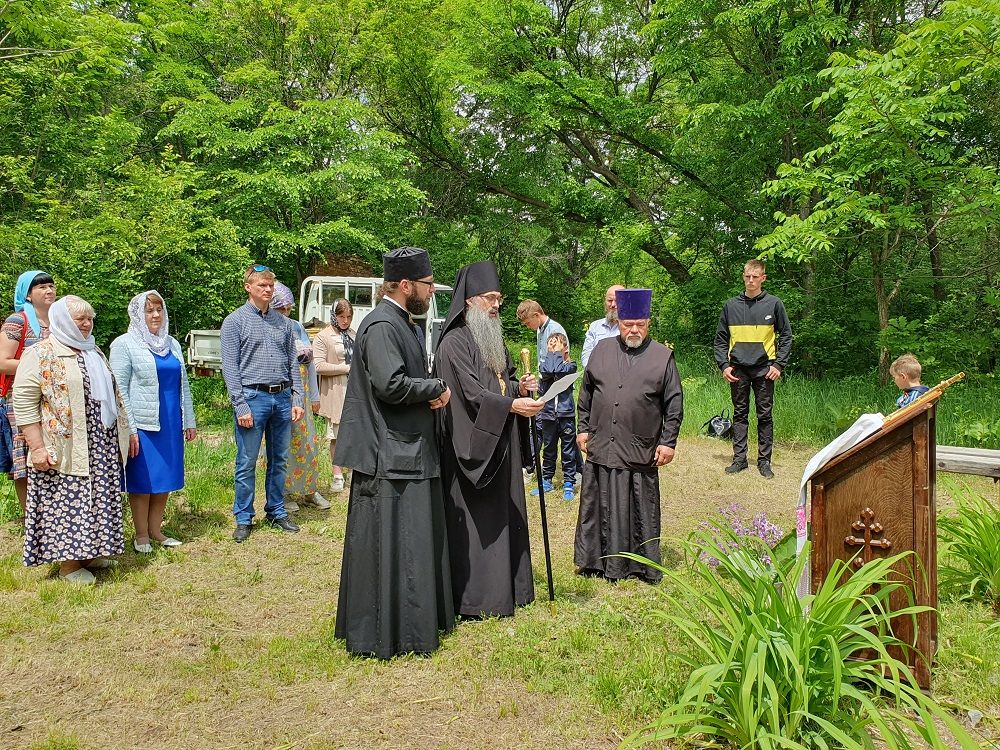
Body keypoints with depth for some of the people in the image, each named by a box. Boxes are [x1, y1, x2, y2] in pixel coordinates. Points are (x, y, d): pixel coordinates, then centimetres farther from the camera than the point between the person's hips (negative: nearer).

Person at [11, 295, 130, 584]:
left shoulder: (94, 353, 16)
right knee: (67, 502, -2)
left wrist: (123, 434, 22)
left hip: (102, 445, 7)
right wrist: (37, 447, -19)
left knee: (96, 499, 10)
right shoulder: (40, 355, -8)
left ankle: (90, 552, 22)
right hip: (65, 448, -7)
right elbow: (23, 401, -13)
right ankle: (68, 563, 7)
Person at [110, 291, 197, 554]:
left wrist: (189, 421, 14)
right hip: (142, 424, -5)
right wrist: (129, 429, -15)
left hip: (170, 423, 5)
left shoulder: (172, 344, 12)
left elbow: (183, 384, 16)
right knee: (143, 480, 2)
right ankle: (141, 535, 16)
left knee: (166, 477, 10)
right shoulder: (124, 344, -4)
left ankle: (155, 529, 23)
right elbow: (120, 389, -9)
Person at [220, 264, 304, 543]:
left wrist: (297, 399, 5)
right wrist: (241, 406, -13)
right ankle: (243, 519, 14)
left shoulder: (282, 322, 11)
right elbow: (230, 367, -6)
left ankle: (277, 512, 25)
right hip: (253, 397, -4)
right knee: (247, 463, 2)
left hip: (282, 397, 4)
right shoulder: (235, 321, -2)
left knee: (279, 460, 12)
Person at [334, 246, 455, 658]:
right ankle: (381, 634, 9)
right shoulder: (381, 325, -16)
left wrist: (431, 393, 0)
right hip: (389, 457, -11)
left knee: (417, 540, 17)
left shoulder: (405, 324, 16)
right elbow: (391, 384, -26)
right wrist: (437, 388, -11)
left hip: (411, 452, 11)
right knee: (389, 544, -3)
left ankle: (419, 620, 30)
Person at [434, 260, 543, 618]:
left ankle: (505, 587, 26)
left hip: (500, 446, 9)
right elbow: (471, 393, -21)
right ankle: (473, 598, 8)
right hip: (471, 447, -9)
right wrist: (512, 405, -31)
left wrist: (520, 387, -2)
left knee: (503, 518, 14)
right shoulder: (454, 343, -13)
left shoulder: (495, 340, 15)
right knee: (474, 524, -2)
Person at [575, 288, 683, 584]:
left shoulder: (663, 357, 0)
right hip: (601, 447, 2)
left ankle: (644, 565, 21)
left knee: (640, 512, 7)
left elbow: (674, 403, 0)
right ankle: (596, 559, 24)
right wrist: (583, 428, 9)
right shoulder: (602, 349, 7)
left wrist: (668, 442, -5)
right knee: (599, 506, 10)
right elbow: (586, 392, 13)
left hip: (641, 452, -2)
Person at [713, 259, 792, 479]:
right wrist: (724, 365, -1)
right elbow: (720, 339, 10)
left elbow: (786, 336, 4)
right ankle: (739, 458, 13)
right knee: (740, 414, 7)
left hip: (764, 369, -1)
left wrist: (779, 364, -5)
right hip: (738, 369, 2)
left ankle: (764, 460, 11)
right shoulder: (731, 306, 6)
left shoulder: (774, 304, 1)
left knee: (765, 416, 4)